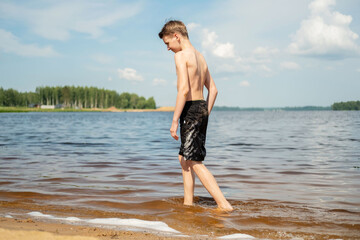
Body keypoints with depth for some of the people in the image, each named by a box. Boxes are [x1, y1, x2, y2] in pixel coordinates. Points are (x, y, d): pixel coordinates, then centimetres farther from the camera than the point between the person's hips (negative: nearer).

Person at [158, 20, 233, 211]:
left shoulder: (181, 55, -10)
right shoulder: (200, 57, 17)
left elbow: (184, 89, -21)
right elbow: (213, 89, 19)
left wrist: (174, 120, -19)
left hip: (191, 109, -9)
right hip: (203, 108, 9)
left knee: (195, 163, -6)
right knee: (184, 158, 19)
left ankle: (224, 204, -10)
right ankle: (188, 203, 23)